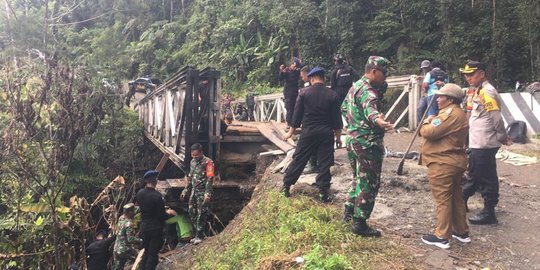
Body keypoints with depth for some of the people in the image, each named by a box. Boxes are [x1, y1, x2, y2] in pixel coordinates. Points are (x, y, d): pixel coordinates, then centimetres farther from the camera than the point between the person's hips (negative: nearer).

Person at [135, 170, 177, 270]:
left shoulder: (139, 193, -2)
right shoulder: (157, 195, -23)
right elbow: (162, 216, -18)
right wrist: (168, 212, 4)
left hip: (144, 227, 7)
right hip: (155, 228, -6)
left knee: (146, 252, 19)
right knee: (153, 254, 3)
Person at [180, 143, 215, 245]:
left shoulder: (208, 162, -13)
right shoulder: (192, 162, 11)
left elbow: (210, 179, -18)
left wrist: (207, 193, -24)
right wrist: (186, 190, 19)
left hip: (203, 192, -8)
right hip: (194, 191, 8)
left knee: (201, 214, -2)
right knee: (192, 212, 11)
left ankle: (199, 235, 10)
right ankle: (199, 232, 23)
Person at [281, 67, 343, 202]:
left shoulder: (304, 92, -2)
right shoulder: (332, 95, -1)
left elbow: (297, 114, 0)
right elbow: (336, 119, 0)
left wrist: (291, 132, 9)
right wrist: (338, 137, 9)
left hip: (308, 132, 0)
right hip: (326, 133, 0)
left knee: (298, 160, 8)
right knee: (324, 163, 4)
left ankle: (286, 186, 16)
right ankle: (323, 192, 7)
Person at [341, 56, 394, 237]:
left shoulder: (355, 86, 11)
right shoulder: (367, 91, -21)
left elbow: (344, 107, 25)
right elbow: (369, 107, -44)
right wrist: (377, 119, -64)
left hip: (353, 139, 10)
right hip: (367, 143, -10)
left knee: (358, 177, 24)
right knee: (369, 183, 0)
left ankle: (349, 212, 33)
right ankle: (359, 223, 6)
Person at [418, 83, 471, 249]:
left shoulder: (450, 113, -17)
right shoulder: (457, 113, 19)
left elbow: (430, 132, -23)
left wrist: (426, 123, -3)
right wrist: (432, 122, 2)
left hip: (442, 163, -11)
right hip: (454, 162, 11)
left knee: (442, 200, -4)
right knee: (456, 198, 17)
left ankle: (441, 237, 3)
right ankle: (461, 232, 28)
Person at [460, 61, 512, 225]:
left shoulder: (487, 91, -17)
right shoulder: (479, 91, 14)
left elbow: (497, 118, -20)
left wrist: (503, 138, -10)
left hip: (484, 144, -10)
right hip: (477, 143, 10)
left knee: (486, 178, 0)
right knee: (474, 174, 22)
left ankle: (489, 213, 10)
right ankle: (462, 201, 37)